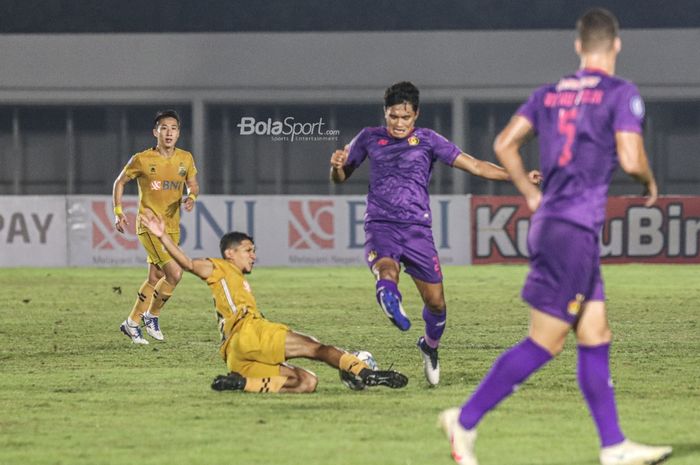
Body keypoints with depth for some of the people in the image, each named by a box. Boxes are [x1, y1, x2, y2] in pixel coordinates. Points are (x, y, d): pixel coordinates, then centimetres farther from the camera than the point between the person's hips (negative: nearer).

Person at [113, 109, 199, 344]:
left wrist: (191, 197, -10)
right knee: (175, 273, -18)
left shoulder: (185, 159, 2)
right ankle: (152, 316, 2)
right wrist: (118, 212, -5)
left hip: (172, 227, 6)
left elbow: (193, 185, 14)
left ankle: (132, 322, 27)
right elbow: (120, 182, 3)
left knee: (155, 278, 12)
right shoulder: (142, 160, -9)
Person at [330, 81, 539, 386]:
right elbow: (341, 177, 20)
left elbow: (474, 166, 3)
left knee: (435, 301, 3)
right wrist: (337, 165, -5)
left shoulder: (427, 140, 5)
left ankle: (430, 347, 27)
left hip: (417, 229, 0)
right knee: (387, 273, -35)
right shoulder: (370, 139, 9)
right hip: (380, 227, 0)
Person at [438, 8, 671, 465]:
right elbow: (631, 159, -16)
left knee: (596, 338, 9)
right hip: (575, 231, -8)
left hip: (549, 221, 8)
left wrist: (532, 197, 17)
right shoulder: (621, 93, -7)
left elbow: (505, 143, 8)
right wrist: (651, 183, 5)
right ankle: (466, 419, -5)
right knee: (544, 343, -5)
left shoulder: (550, 94, 12)